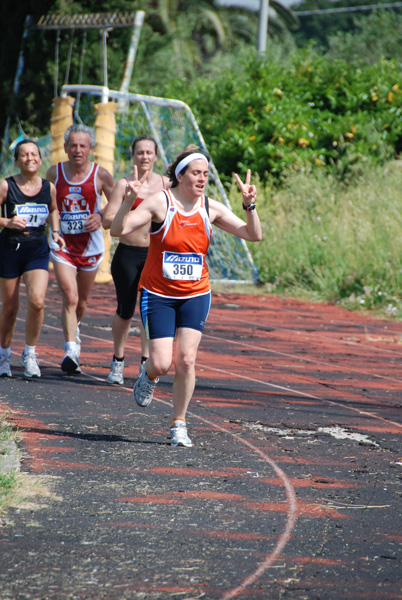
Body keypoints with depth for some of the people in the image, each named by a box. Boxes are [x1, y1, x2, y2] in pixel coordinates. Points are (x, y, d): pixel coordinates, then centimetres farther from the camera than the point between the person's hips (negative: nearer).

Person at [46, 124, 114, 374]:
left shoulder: (101, 175, -6)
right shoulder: (55, 173, -2)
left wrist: (101, 217, -13)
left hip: (90, 245, 1)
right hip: (62, 245, -1)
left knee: (82, 301, 16)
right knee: (70, 297, -18)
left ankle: (73, 328, 48)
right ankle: (71, 351, -20)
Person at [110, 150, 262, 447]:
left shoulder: (211, 208, 0)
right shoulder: (160, 202, -10)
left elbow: (254, 235, 0)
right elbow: (118, 230, -17)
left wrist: (250, 205, -16)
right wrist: (129, 201, -33)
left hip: (196, 294, 2)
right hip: (158, 294, -2)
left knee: (186, 360, -9)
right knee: (161, 363, -10)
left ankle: (179, 423, 7)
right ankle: (149, 377, 29)